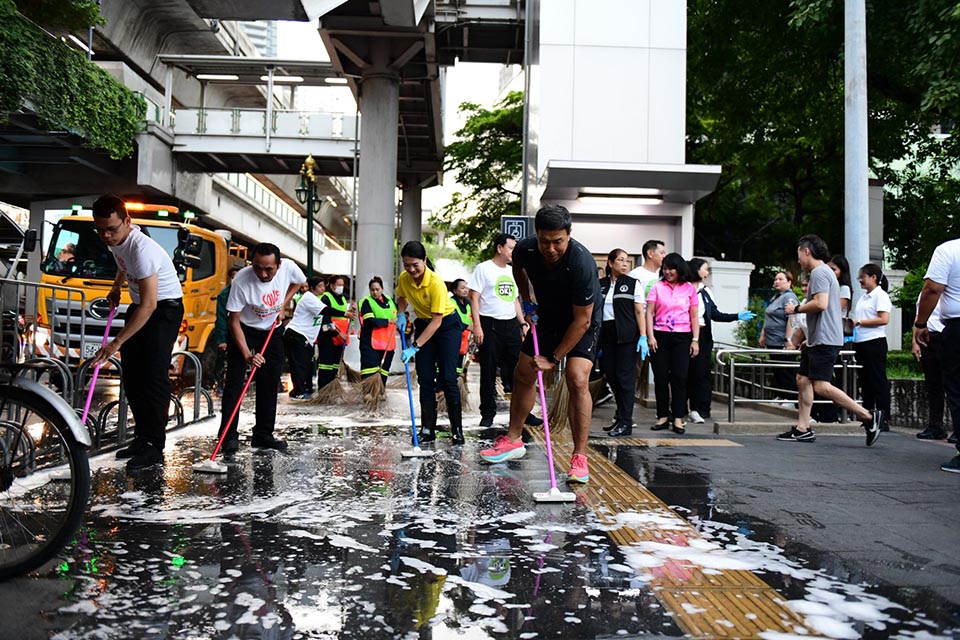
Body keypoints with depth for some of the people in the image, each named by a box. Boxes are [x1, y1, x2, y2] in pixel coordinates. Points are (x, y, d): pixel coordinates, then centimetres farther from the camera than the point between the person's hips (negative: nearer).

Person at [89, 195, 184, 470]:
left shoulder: (142, 249, -30)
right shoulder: (116, 240, -2)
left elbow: (149, 305, -32)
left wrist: (117, 342, -32)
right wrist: (116, 287, 17)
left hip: (164, 309, -9)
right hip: (139, 306, 10)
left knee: (154, 378, -13)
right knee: (131, 377, 10)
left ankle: (154, 447, -7)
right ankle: (142, 437, 20)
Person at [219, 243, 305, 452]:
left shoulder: (289, 268, -23)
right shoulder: (241, 280, -32)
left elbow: (299, 282, 5)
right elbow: (234, 321, -24)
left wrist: (283, 304, -7)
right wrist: (247, 354, -31)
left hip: (272, 331, 4)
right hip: (244, 331, -4)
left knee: (270, 384, 4)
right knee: (234, 382, -11)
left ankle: (263, 435, 13)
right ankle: (229, 436, -6)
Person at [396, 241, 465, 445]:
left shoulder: (436, 283, -29)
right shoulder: (403, 279, -11)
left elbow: (437, 321, -28)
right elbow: (402, 298, 14)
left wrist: (414, 347, -30)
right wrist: (401, 315, -5)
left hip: (448, 323, -5)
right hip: (423, 323, 6)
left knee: (447, 377, -12)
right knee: (425, 378, 0)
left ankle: (457, 430, -4)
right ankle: (428, 429, 6)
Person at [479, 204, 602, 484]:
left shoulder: (581, 263, -37)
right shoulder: (525, 249, -22)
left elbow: (581, 320, -30)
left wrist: (554, 358, -25)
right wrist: (526, 301, -1)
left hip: (582, 321, -5)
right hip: (548, 316, 5)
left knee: (577, 380, -21)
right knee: (522, 374, 7)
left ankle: (579, 458, -13)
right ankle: (513, 440, 25)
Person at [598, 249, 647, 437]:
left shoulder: (633, 284, 2)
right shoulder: (600, 285, 10)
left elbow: (640, 312, -2)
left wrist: (643, 338, -11)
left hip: (627, 336, -4)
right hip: (606, 335, 4)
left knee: (625, 377, -4)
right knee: (611, 376, 7)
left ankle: (625, 423, -1)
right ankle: (621, 416, 23)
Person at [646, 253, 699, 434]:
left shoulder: (689, 289, 7)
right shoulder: (657, 287, 5)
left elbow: (694, 317, 8)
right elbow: (649, 313, 2)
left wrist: (695, 340, 1)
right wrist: (650, 336, -7)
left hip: (682, 338, 0)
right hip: (660, 336, 0)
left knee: (679, 378, -2)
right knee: (661, 378, 3)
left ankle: (678, 418, 2)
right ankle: (663, 416, 12)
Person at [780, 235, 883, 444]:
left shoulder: (819, 272, -11)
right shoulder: (824, 272, 22)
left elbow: (821, 303, -25)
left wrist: (796, 308, -10)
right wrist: (810, 340, 24)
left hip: (824, 340, -11)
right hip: (819, 340, 11)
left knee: (821, 386, -14)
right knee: (803, 380, 10)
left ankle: (870, 417, -10)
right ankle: (803, 429, 11)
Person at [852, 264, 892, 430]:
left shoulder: (880, 295, -7)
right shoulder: (863, 297, 18)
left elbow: (884, 319, -17)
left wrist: (859, 322, -16)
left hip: (874, 342, -8)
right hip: (860, 342, 8)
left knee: (878, 382, -4)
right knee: (865, 381, 10)